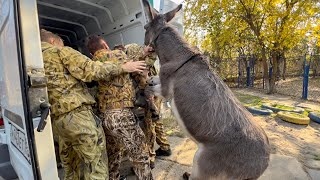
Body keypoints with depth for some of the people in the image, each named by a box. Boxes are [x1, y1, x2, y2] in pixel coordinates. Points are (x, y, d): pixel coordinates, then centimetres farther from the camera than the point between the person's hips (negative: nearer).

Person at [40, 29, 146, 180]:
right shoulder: (61, 52, -1)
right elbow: (90, 70, -11)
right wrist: (123, 67, -5)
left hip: (56, 120, 9)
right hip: (76, 115, -8)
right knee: (95, 164, 0)